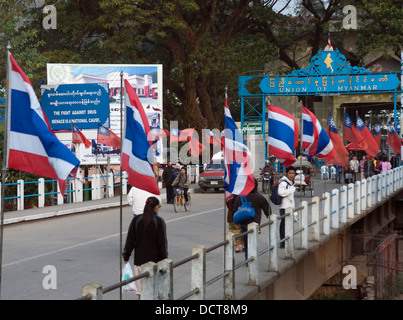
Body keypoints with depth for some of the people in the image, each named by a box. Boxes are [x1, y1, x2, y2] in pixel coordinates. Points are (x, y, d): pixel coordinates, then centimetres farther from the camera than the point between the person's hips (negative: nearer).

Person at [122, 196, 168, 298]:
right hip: (154, 260, -2)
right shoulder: (159, 221, -8)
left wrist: (126, 256, 10)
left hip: (139, 260, 2)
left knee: (141, 290, 9)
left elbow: (130, 240, 2)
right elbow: (162, 243, -6)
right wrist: (164, 259, 1)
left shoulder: (136, 220, 0)